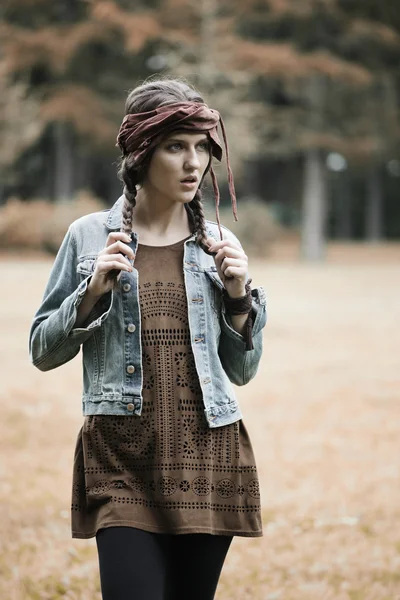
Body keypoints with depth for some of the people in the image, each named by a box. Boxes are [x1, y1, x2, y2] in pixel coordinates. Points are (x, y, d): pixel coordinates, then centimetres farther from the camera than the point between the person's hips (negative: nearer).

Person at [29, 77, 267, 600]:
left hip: (208, 457, 3)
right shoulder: (90, 237, 1)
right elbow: (43, 352, 6)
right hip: (121, 459, -2)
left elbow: (241, 370, 13)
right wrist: (93, 292, -8)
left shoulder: (220, 244, 7)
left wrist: (238, 297, -3)